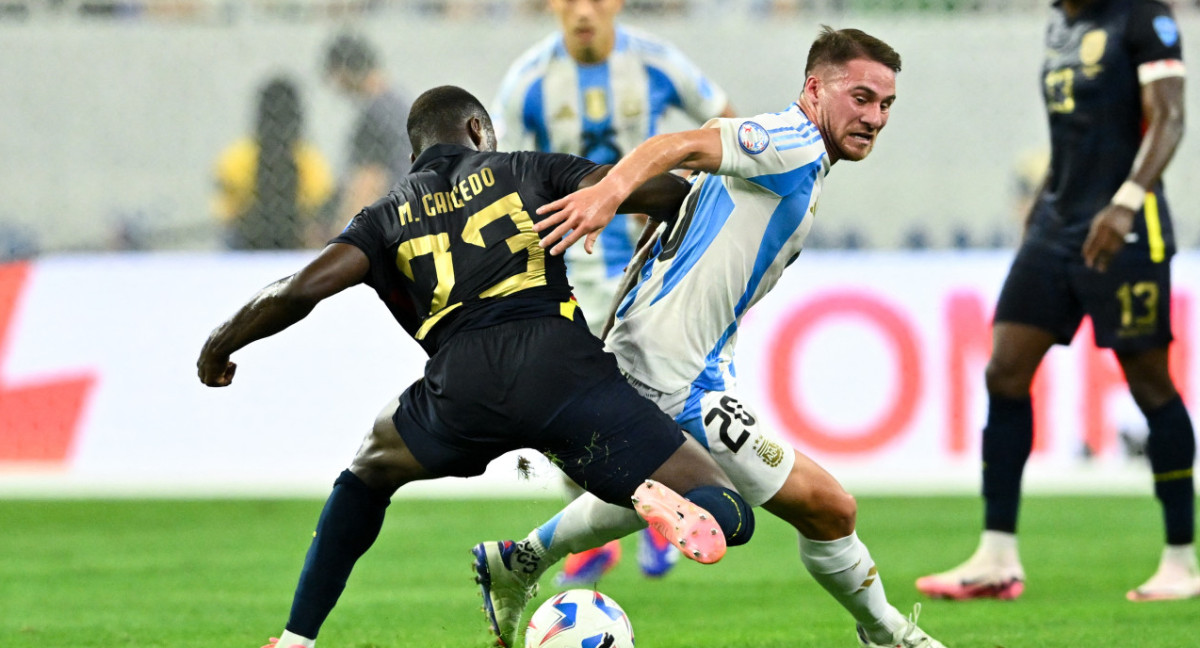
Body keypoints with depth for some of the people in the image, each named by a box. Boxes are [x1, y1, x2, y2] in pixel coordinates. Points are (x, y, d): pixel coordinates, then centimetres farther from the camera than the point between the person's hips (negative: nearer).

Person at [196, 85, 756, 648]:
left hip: (463, 387, 2)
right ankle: (663, 504, -36)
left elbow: (302, 290, 10)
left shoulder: (388, 216, 25)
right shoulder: (523, 171, 24)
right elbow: (646, 189, 12)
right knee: (727, 519, 1)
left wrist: (221, 343, 25)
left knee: (371, 468, 35)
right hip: (562, 364, -2)